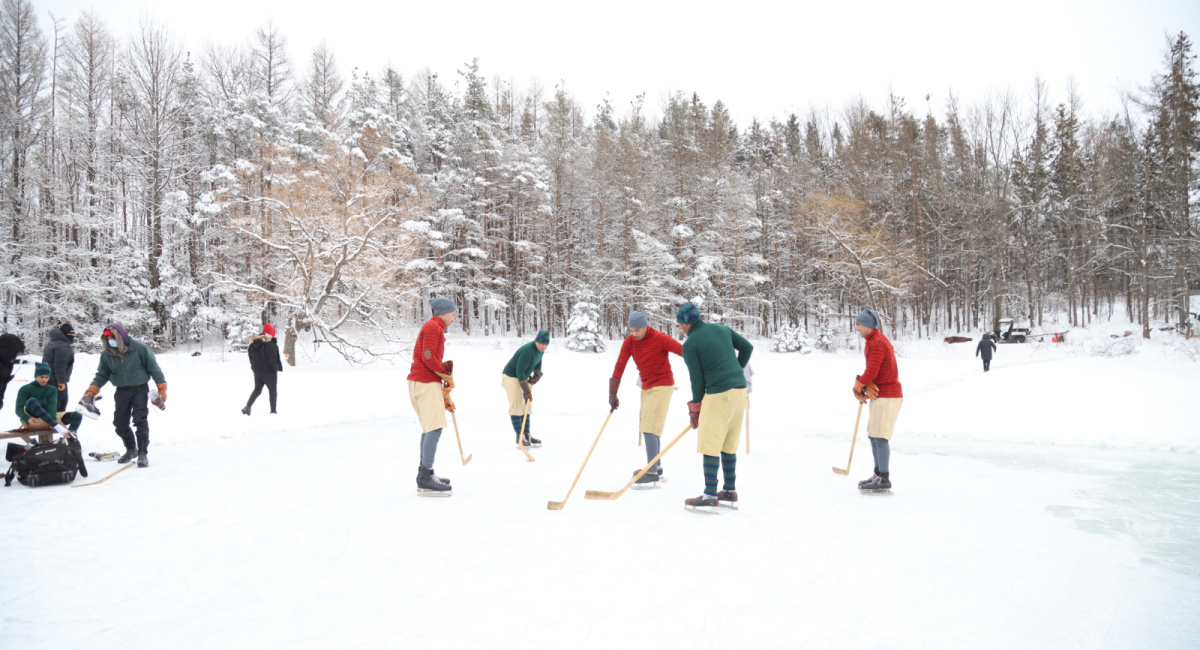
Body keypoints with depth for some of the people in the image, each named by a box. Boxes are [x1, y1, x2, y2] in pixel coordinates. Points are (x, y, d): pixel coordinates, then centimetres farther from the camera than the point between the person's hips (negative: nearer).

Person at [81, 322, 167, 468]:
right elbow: (101, 375, 10)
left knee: (140, 420, -14)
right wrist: (90, 392, -1)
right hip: (121, 391, 5)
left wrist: (161, 388, -8)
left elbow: (153, 367, -7)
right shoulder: (106, 355, -2)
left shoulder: (139, 348, -13)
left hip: (140, 389, -5)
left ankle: (142, 453, -8)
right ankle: (131, 449, 28)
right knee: (120, 423, 6)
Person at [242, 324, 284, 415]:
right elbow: (273, 359, -19)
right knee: (272, 390, 6)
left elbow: (250, 356, 11)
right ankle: (273, 411, 8)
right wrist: (277, 369, -7)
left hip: (257, 371, 6)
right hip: (269, 371, -6)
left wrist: (254, 367, 18)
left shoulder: (253, 343, 5)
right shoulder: (271, 345, -18)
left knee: (257, 389, 16)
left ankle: (247, 406, 1)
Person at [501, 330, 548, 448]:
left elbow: (538, 363, 16)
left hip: (523, 377, 9)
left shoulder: (540, 349, -4)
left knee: (527, 405, 7)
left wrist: (537, 375, -2)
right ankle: (519, 437, -5)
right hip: (511, 377, -9)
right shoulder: (527, 351, -31)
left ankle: (527, 435, 13)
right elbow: (519, 372, -29)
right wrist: (526, 391, -27)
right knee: (517, 405, -10)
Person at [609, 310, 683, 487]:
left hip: (662, 386, -7)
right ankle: (656, 466, 30)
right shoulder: (629, 342, -2)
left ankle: (652, 473, -10)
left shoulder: (661, 339, -18)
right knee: (649, 427, 15)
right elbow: (619, 367, -4)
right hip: (646, 387, 7)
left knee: (649, 429, -13)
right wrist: (612, 394, -9)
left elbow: (685, 352, -15)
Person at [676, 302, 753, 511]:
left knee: (710, 445, 0)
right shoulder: (721, 329, 11)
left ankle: (710, 496, 1)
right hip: (740, 390, 8)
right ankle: (730, 491, 22)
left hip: (719, 395, -8)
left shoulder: (690, 345, -8)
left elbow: (697, 380, -7)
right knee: (729, 445, 16)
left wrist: (695, 407, 7)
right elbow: (747, 347, 14)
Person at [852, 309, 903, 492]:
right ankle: (878, 474, 22)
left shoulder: (877, 343, -17)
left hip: (887, 396, -10)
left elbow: (871, 372, -21)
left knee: (880, 437, -7)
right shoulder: (873, 341, 16)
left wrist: (858, 387, -5)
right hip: (880, 395, 10)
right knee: (873, 435, 14)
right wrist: (862, 387, 4)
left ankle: (884, 479, -2)